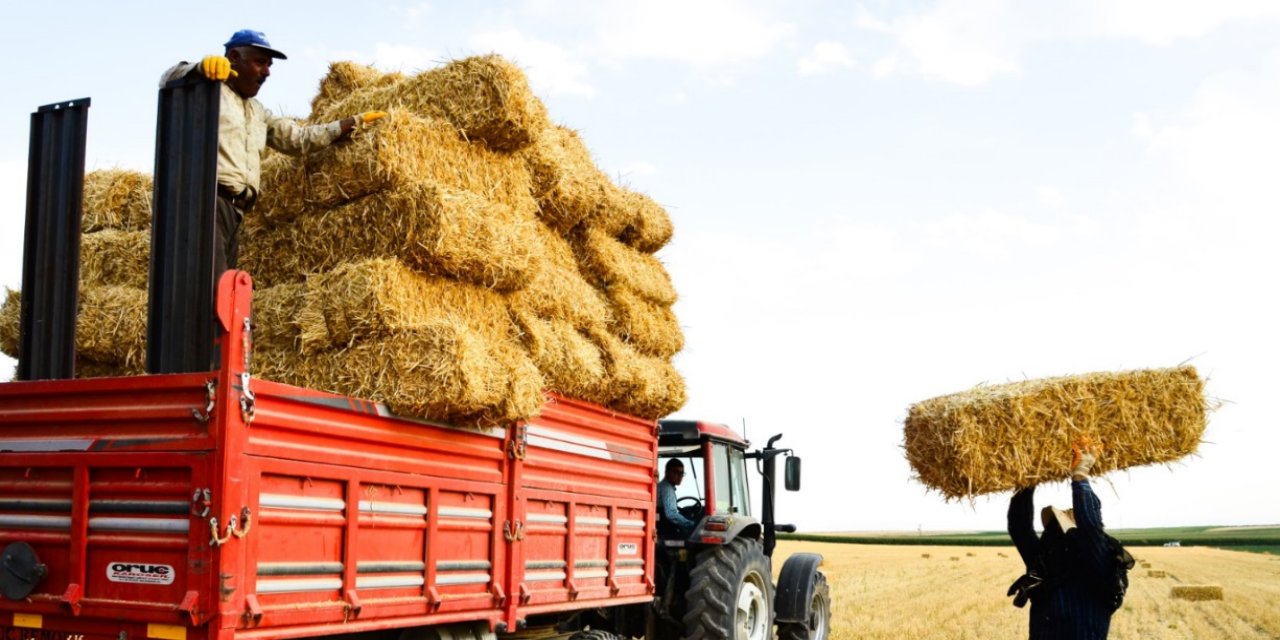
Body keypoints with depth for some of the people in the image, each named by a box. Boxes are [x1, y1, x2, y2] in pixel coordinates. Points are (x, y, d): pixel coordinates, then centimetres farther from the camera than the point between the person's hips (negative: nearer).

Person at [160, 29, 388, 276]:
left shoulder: (256, 112, 31)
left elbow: (298, 138, 32)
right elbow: (170, 79, -12)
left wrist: (356, 121, 31)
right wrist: (201, 67, -33)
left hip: (235, 210, 9)